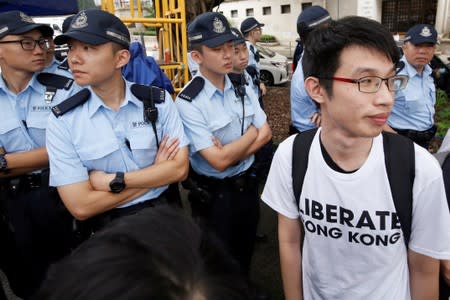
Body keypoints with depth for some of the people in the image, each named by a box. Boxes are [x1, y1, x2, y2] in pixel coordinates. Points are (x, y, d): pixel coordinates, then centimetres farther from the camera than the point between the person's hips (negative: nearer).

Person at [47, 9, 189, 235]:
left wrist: (112, 181, -20)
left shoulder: (159, 100, -9)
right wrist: (156, 173, -16)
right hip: (106, 230, -1)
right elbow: (80, 207, -17)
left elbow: (179, 168, -13)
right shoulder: (62, 120, -13)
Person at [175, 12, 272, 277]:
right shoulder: (189, 102, -22)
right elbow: (219, 161, -26)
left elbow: (266, 134, -2)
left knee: (245, 254, 26)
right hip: (214, 195, -6)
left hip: (247, 185, 6)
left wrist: (231, 151, -19)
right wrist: (251, 132, -11)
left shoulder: (242, 88, -1)